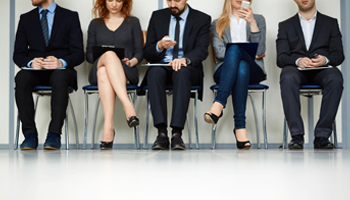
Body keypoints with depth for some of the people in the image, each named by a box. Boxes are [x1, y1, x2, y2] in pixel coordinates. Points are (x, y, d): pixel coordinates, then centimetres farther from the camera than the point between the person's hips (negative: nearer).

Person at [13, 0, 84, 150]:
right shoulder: (26, 19, 16)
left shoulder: (70, 17, 9)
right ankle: (30, 134, -31)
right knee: (21, 77, -33)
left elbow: (78, 54, 0)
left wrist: (61, 62, -22)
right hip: (34, 71, 2)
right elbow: (18, 54, 9)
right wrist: (30, 63, -15)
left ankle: (54, 134, -37)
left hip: (61, 70, -2)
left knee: (60, 77, -38)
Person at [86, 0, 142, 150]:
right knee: (109, 55, -38)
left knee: (104, 73, -38)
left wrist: (131, 62, -9)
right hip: (98, 71, 1)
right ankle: (128, 107, -52)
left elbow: (139, 52, 12)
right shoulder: (95, 24, 21)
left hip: (127, 72, -1)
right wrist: (103, 58, -6)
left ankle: (108, 126, -51)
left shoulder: (133, 22, 18)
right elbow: (89, 54, 15)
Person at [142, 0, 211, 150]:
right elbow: (146, 54, 10)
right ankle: (162, 133, -41)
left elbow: (202, 50, -9)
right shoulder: (157, 16, 14)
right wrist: (159, 46, -14)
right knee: (155, 72, -34)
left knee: (182, 72, -37)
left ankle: (177, 133, -43)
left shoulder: (202, 19, 7)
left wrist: (185, 59, -30)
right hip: (161, 66, 2)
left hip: (188, 69, -2)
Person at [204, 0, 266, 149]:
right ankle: (240, 127, -47)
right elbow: (219, 52, 3)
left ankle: (219, 104, -47)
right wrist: (247, 54, -4)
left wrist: (252, 22, -6)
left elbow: (260, 51, 3)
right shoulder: (218, 24, 20)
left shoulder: (258, 19, 19)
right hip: (225, 72, 0)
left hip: (253, 70, 0)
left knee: (234, 48, -34)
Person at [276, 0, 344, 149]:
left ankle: (322, 135, -32)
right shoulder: (285, 26, 19)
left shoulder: (331, 23, 20)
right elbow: (281, 58, 6)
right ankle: (296, 135, -36)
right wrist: (297, 61, -17)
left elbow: (339, 55, 9)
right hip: (296, 69, 0)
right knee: (288, 77, -37)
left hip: (322, 70, 0)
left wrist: (325, 59, -15)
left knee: (335, 78, -36)